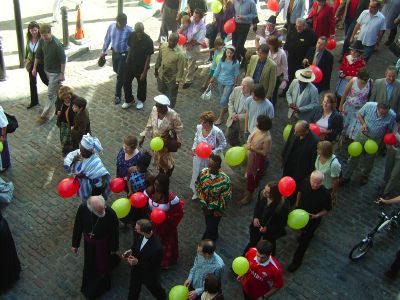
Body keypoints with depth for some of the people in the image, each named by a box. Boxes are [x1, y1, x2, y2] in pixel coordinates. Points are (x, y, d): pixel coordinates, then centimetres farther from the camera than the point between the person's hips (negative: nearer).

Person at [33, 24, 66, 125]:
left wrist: (62, 74, -16)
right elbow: (38, 55, 8)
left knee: (51, 94, -1)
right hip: (47, 70, 7)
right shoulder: (41, 41, -5)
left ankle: (44, 115, 5)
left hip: (55, 72, -7)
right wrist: (34, 68, 11)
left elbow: (63, 60, -19)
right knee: (56, 90, 23)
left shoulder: (57, 45, -27)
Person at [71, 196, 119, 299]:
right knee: (89, 264, 26)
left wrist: (114, 248, -4)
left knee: (102, 264, 21)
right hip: (88, 242, 2)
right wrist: (75, 244, -1)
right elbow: (78, 226, -12)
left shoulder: (110, 213, -38)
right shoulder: (83, 208, -31)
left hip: (103, 244, -2)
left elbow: (115, 232, -18)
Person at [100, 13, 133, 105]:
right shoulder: (111, 27, -9)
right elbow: (107, 39, 3)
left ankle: (118, 95, 11)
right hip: (114, 53, 5)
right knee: (116, 70, 24)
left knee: (120, 75, -1)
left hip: (124, 54, -5)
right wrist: (103, 51, 8)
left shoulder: (129, 30, -21)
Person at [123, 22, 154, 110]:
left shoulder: (148, 40, -22)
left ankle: (141, 100, 42)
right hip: (130, 64, 3)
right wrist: (127, 59, 11)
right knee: (126, 83, 12)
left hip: (141, 66, -3)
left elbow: (148, 57, -17)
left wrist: (144, 71, -17)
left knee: (141, 84, 16)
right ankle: (129, 100, 35)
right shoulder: (131, 36, -12)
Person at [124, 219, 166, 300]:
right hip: (136, 270, 5)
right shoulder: (140, 237, -21)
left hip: (149, 275, -4)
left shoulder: (157, 247, -41)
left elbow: (154, 266, -27)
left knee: (154, 289, 28)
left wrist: (137, 262, -32)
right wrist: (130, 251, -17)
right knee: (133, 292, 26)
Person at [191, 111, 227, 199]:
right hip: (199, 157, 5)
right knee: (197, 173, 24)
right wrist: (194, 148, -5)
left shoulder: (217, 132, -30)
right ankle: (197, 191, 52)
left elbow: (223, 144, -15)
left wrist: (213, 152, -26)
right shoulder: (199, 127, -16)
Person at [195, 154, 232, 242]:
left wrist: (211, 207, -19)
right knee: (209, 224, 28)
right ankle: (214, 237, 59)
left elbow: (225, 197, -21)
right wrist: (203, 203, -13)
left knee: (210, 228, 9)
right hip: (205, 206, 4)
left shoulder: (225, 180, -31)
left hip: (216, 209, -4)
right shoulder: (203, 172, -19)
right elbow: (198, 187, -5)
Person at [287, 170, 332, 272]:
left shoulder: (325, 194, -33)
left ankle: (297, 261, 29)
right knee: (302, 229, 35)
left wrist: (317, 216, -31)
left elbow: (327, 209, -16)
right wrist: (297, 204, 12)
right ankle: (307, 234, 70)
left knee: (304, 241, 8)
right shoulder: (305, 182, -24)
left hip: (313, 219, -4)